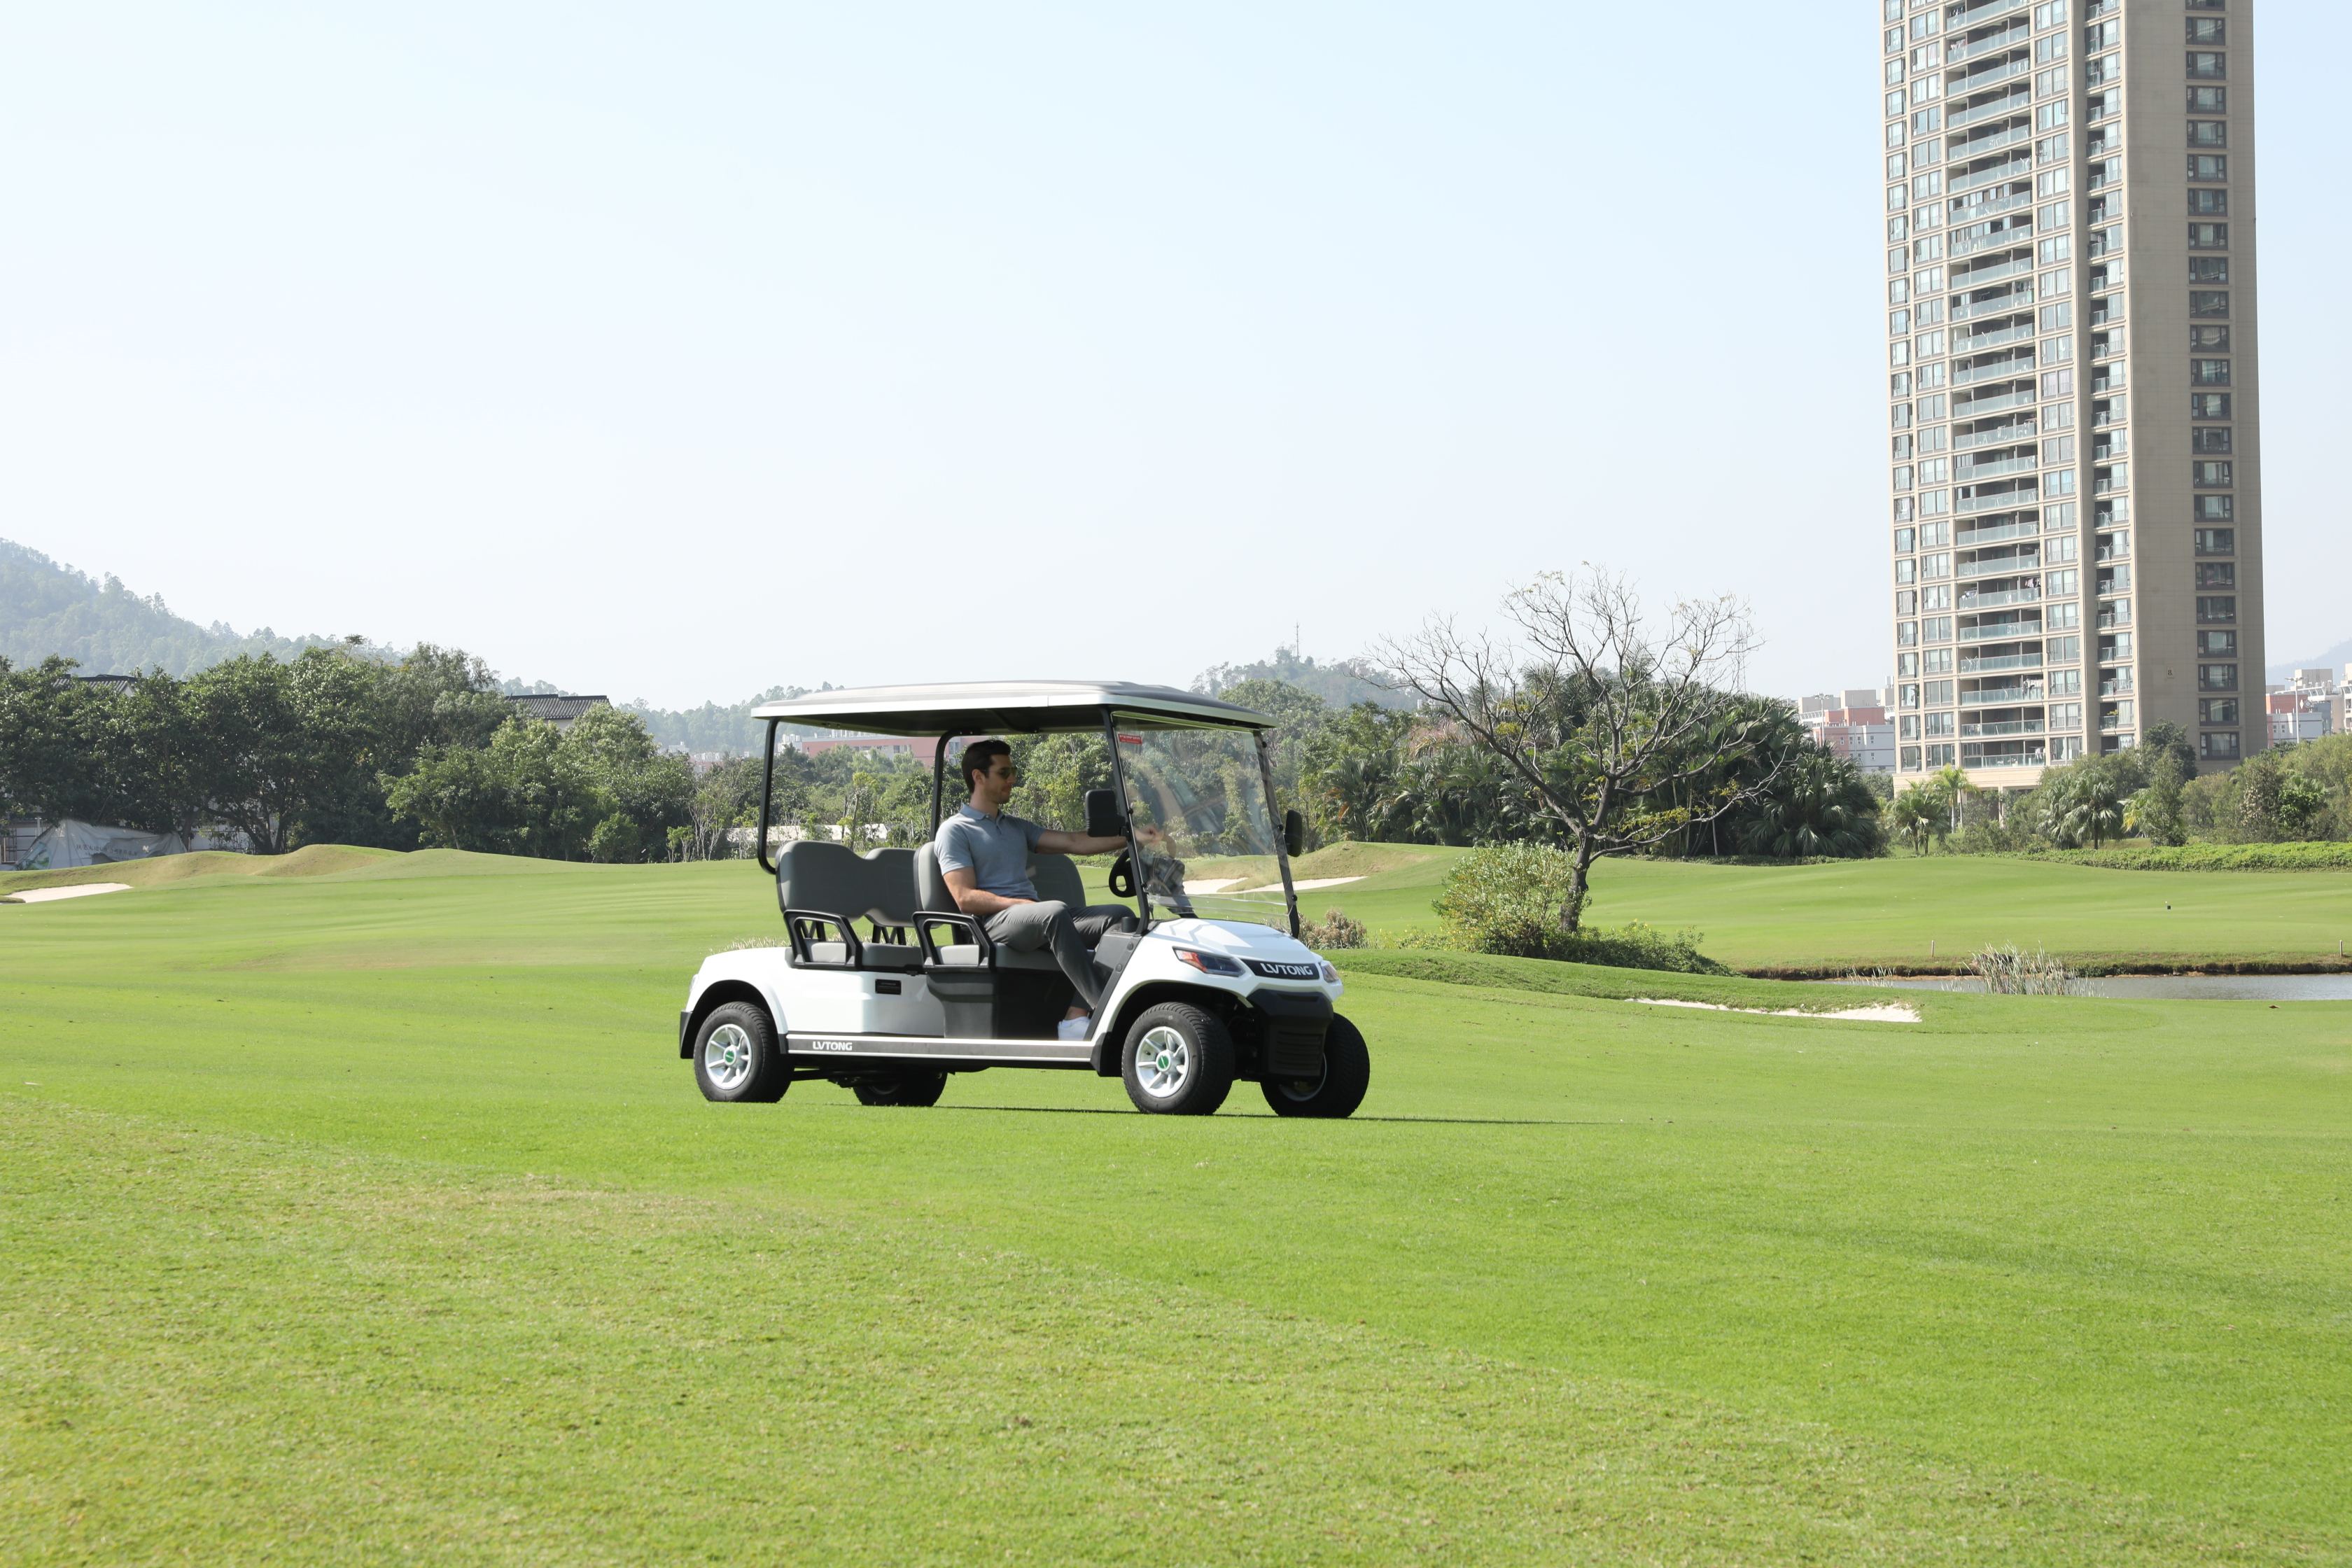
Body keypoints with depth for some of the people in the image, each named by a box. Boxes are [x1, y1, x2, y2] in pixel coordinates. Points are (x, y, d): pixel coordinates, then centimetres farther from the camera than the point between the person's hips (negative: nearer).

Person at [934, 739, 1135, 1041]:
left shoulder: (1017, 827, 29)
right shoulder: (955, 831, 6)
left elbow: (1074, 842, 17)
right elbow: (965, 898, -7)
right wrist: (1022, 904, -16)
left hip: (1036, 919, 7)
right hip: (993, 922, -7)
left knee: (1121, 916, -14)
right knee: (1055, 912, -38)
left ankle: (1077, 1015, -33)